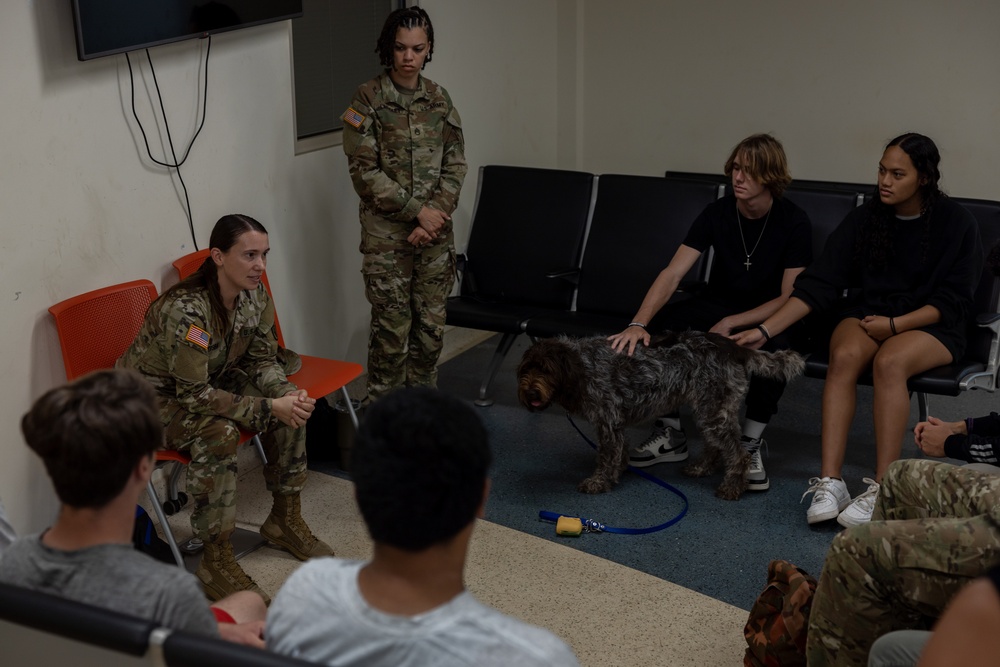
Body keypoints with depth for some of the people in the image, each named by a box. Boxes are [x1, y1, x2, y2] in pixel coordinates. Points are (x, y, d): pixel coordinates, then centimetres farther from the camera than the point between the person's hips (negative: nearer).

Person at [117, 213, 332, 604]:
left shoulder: (254, 295, -11)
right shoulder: (186, 310, -34)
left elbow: (262, 360, -1)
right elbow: (195, 395, -32)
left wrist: (289, 395, -22)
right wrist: (269, 408, -33)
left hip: (209, 381, 8)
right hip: (153, 397, -7)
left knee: (291, 408, -10)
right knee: (219, 433, -34)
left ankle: (285, 520, 8)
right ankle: (215, 563, -22)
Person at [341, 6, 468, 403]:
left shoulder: (439, 100, 6)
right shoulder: (368, 99, -6)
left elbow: (454, 166, 5)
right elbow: (364, 172, -10)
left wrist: (436, 215, -9)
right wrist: (416, 211, -14)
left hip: (434, 234, 4)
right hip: (386, 235, -4)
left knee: (431, 326, 9)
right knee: (392, 328, 0)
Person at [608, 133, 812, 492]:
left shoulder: (793, 223, -16)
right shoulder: (718, 213, -11)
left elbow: (789, 298, -15)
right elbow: (673, 273, -20)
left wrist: (730, 324, -24)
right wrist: (638, 324, -35)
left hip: (769, 313, -3)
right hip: (719, 302, 3)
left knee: (777, 345, -38)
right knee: (660, 329, -25)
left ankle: (750, 445, -19)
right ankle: (671, 435, -8)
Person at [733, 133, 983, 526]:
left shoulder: (957, 224, -5)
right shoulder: (864, 219, 1)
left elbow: (953, 301, -5)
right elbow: (819, 283, -5)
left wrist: (895, 324, -17)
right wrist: (764, 330, -14)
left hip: (930, 325, -2)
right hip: (867, 315, 3)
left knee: (889, 361, -36)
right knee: (844, 356, -32)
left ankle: (882, 492, -35)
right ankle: (829, 484, -36)